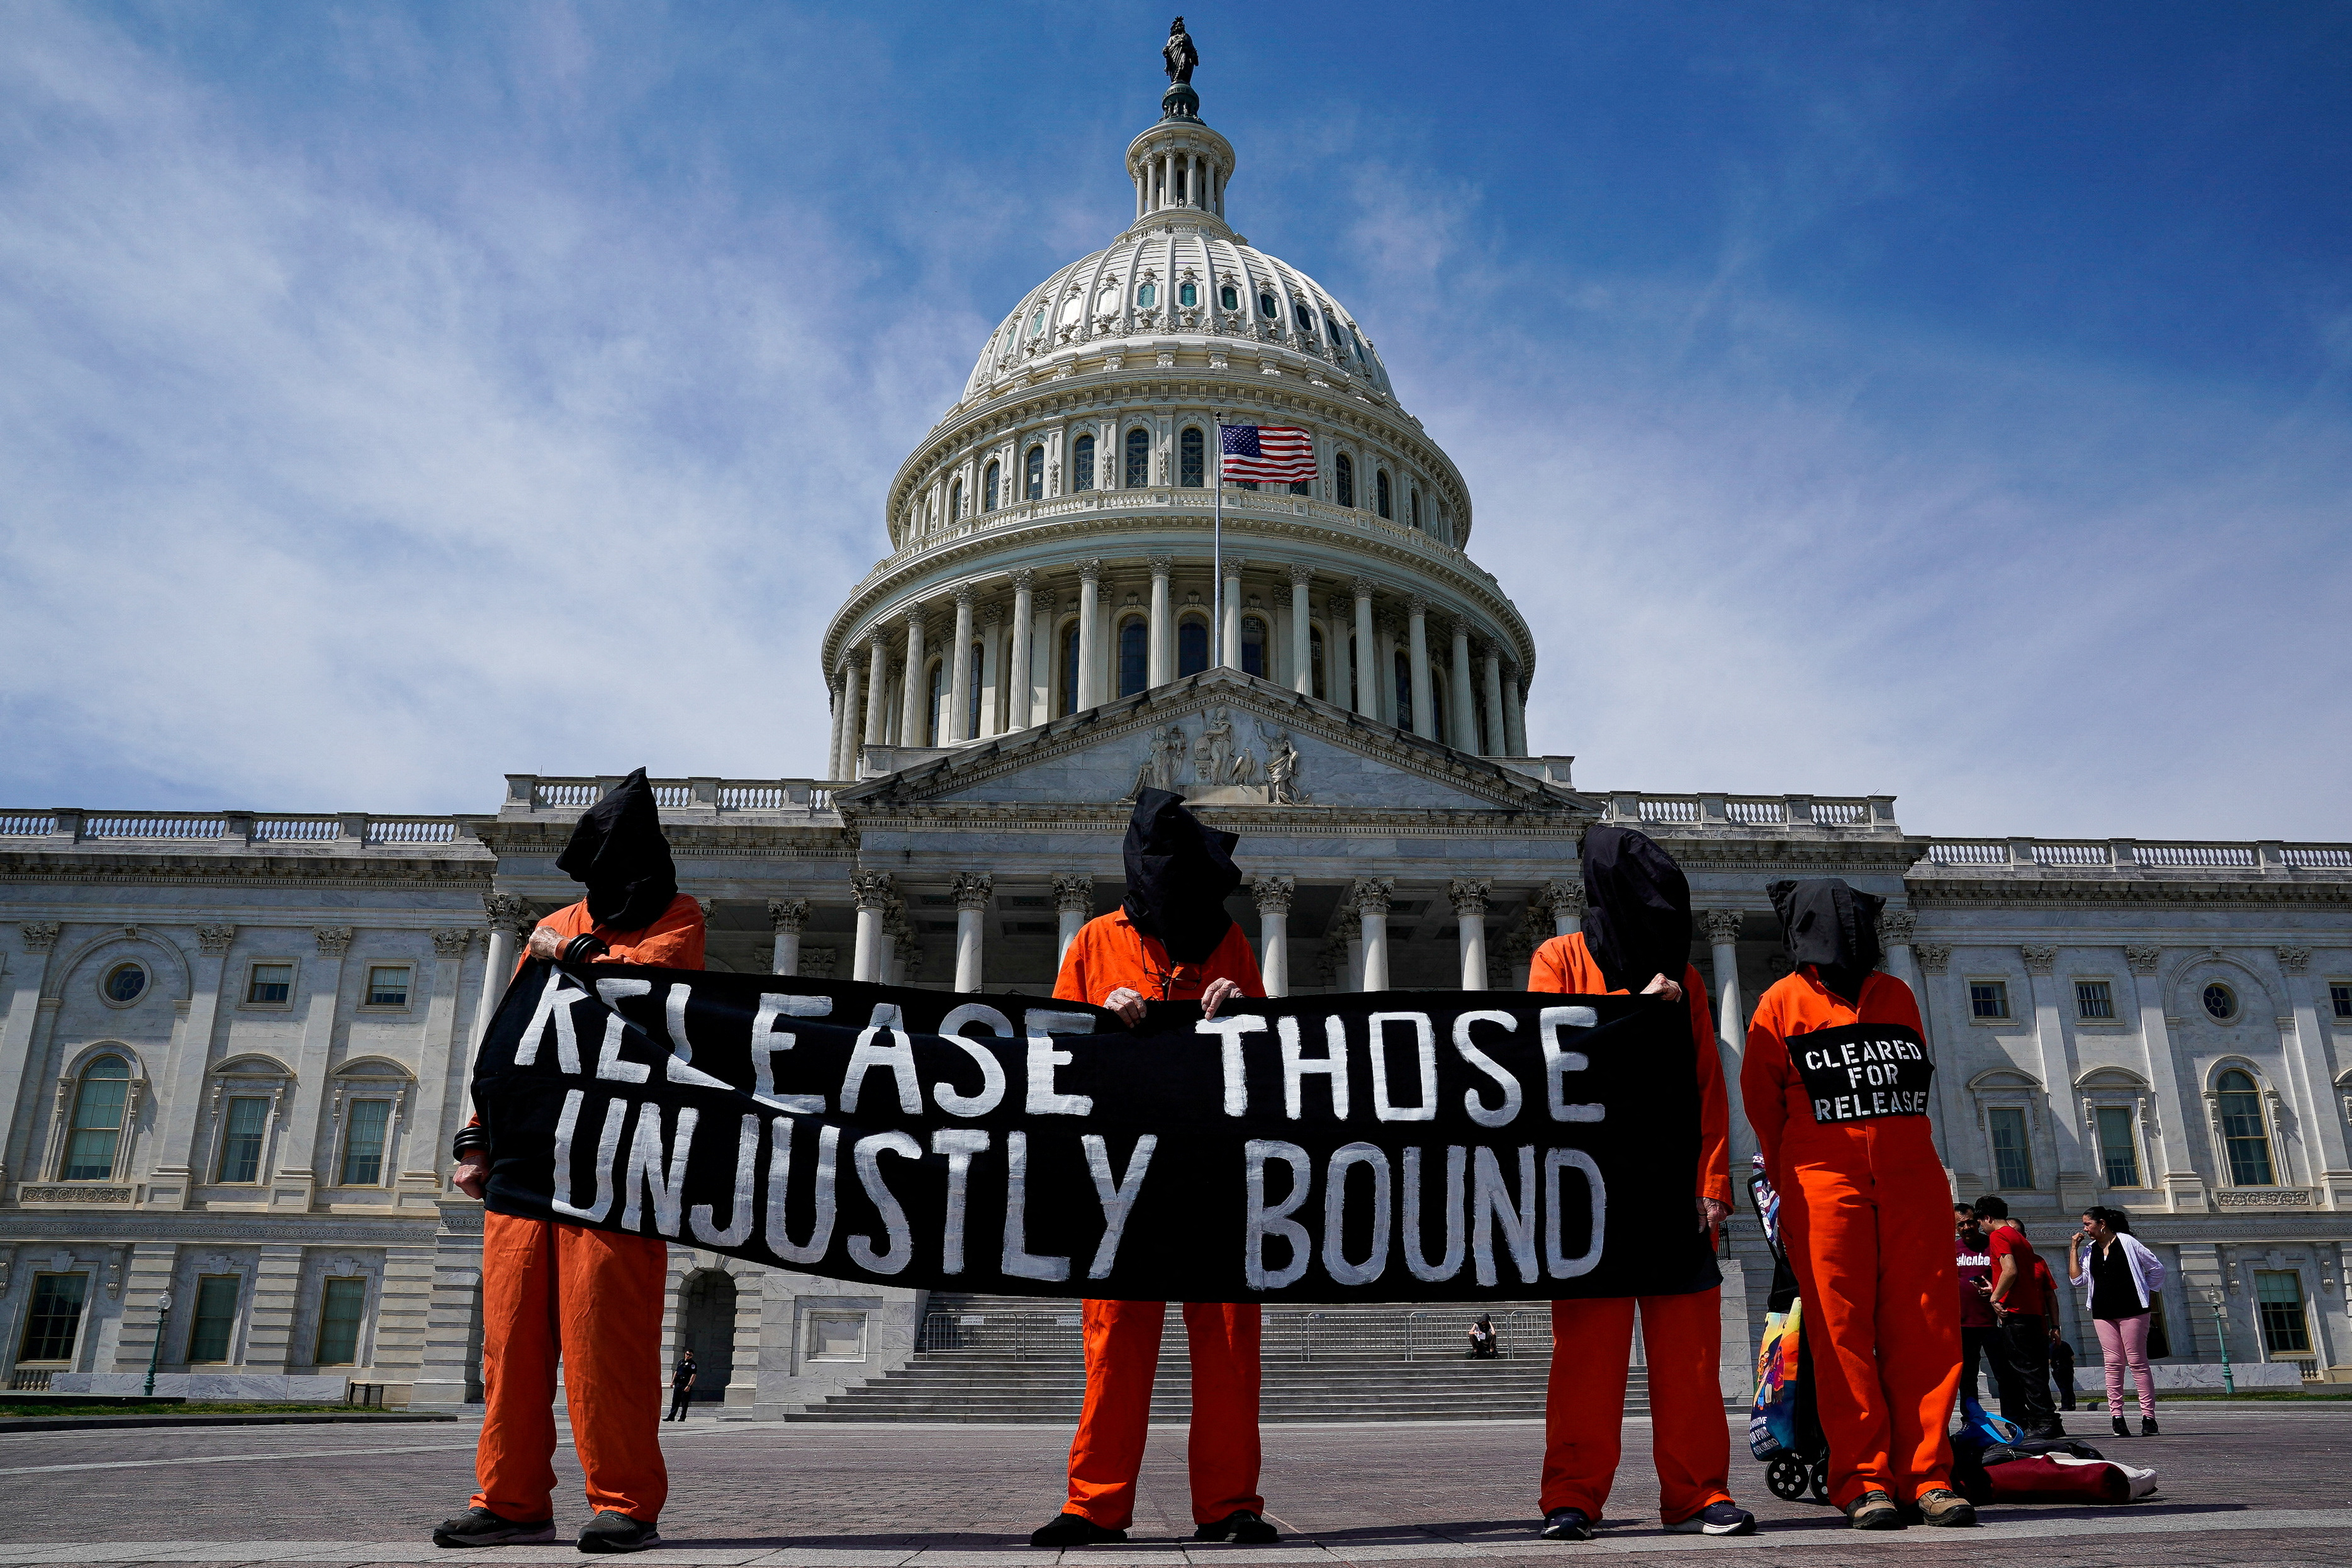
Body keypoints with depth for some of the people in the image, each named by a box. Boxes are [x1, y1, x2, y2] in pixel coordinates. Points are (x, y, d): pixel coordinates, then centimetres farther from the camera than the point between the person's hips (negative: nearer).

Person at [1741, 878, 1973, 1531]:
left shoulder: (1896, 996, 16)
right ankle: (1863, 1481, 0)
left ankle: (1926, 1474, 5)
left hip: (1910, 1177, 3)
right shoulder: (1782, 1003, 6)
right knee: (1842, 1332, -5)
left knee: (1924, 1329, -1)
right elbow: (1761, 1104, 9)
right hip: (1825, 1182, -3)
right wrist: (1792, 1188, 11)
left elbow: (1913, 1084, 23)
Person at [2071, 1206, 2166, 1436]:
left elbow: (2156, 1267, 4)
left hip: (2132, 1310, -4)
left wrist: (2146, 1292, 6)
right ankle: (2116, 1415, 1)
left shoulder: (2127, 1242, -2)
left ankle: (2148, 1416, 1)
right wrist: (2074, 1249, 4)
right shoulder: (2089, 1250, 12)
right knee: (2113, 1363, 1)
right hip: (2103, 1313, 4)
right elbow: (2077, 1278, 5)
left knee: (2137, 1362, -3)